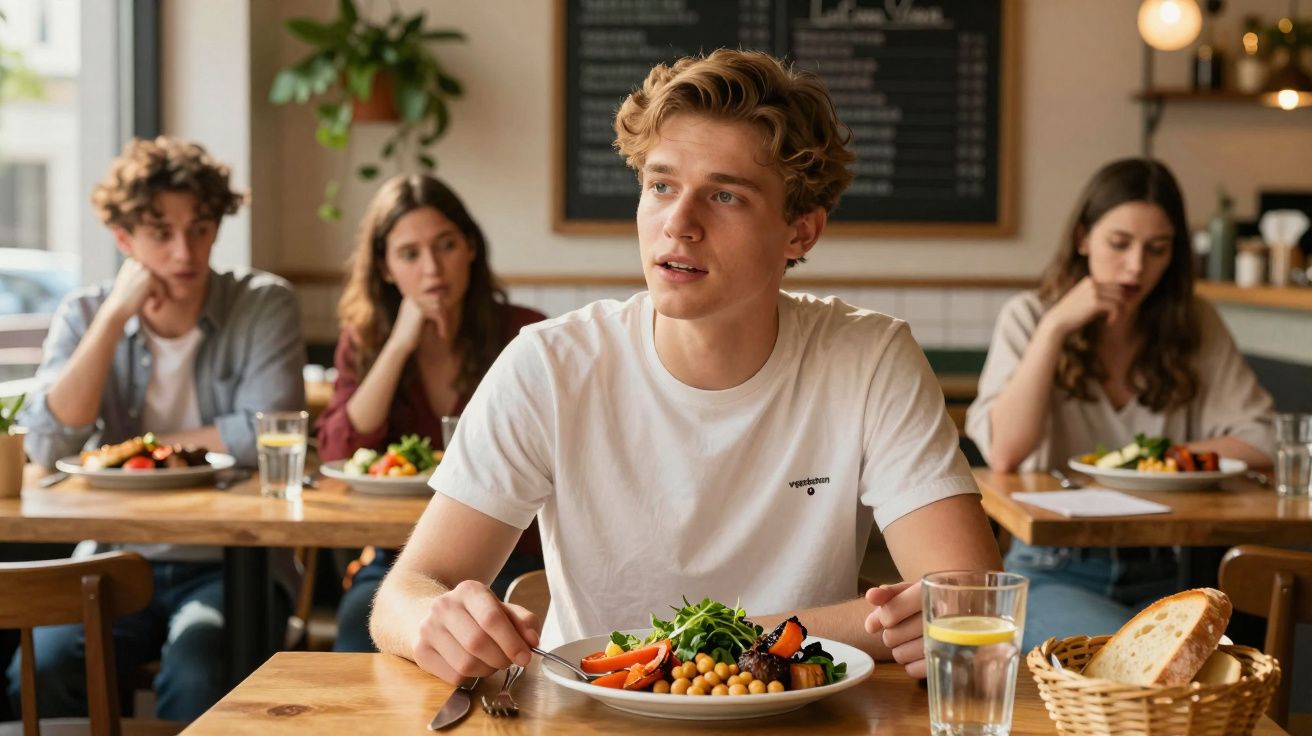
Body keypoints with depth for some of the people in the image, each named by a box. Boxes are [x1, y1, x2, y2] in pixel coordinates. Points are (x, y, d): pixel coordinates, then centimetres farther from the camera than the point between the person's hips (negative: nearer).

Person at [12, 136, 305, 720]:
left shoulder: (265, 305, -3)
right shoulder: (85, 315, 4)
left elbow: (266, 436, -18)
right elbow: (47, 447, -11)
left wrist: (135, 449, -8)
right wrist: (117, 315, -13)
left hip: (231, 565, -2)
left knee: (193, 673, -32)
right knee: (38, 671, -25)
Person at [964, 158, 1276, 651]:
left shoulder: (1196, 327, 5)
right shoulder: (1029, 318, -1)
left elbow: (1260, 443, 0)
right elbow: (1003, 455, -16)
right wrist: (1055, 328, -17)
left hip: (1155, 577, 3)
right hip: (1051, 573, -3)